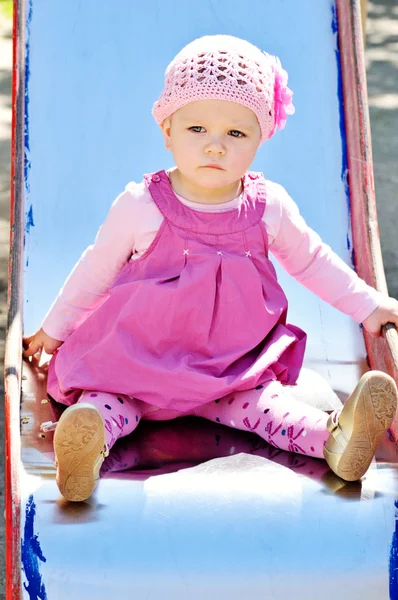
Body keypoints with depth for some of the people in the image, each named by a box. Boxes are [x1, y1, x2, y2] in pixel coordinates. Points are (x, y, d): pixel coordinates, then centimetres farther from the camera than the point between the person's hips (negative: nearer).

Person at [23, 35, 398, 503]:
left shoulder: (270, 208, -2)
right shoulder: (139, 206, -9)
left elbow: (313, 262, 16)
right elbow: (95, 271, 7)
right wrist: (54, 328, 15)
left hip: (234, 366, 1)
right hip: (140, 356, -1)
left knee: (261, 402, -26)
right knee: (107, 398, -28)